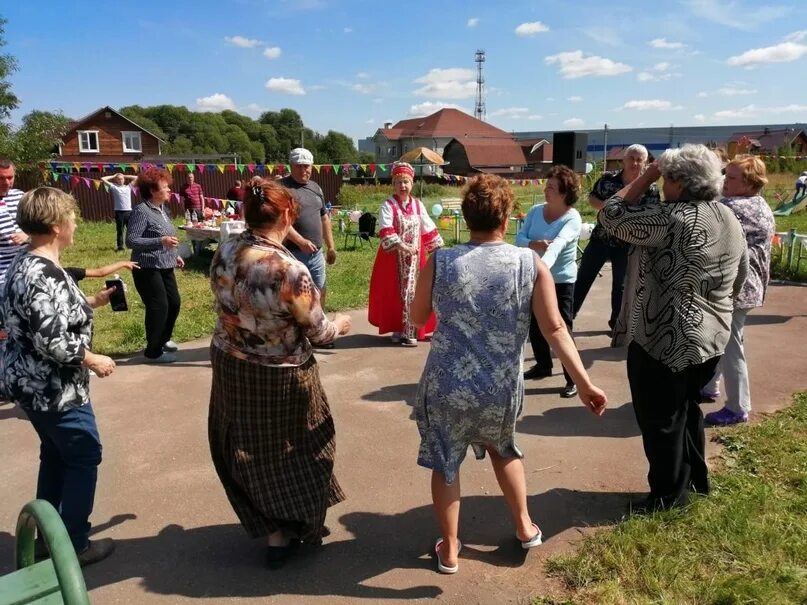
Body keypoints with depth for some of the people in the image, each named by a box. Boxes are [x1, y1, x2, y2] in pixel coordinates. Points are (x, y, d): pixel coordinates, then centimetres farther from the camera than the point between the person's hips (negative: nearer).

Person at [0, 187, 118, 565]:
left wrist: (92, 302, 14)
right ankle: (74, 544, 18)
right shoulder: (45, 274, -26)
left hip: (31, 382, 10)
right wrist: (93, 360, -16)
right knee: (85, 457, 5)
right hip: (54, 388, -10)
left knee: (55, 455, 22)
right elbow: (51, 341, -30)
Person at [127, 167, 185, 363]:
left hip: (165, 267, 9)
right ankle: (153, 352, 10)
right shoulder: (141, 211, -17)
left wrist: (174, 255, 18)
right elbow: (131, 240, -22)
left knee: (174, 303, 15)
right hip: (148, 270, -9)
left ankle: (162, 339, 36)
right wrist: (161, 241, -29)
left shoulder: (161, 209, 10)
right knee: (158, 308, -5)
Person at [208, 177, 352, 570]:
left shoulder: (223, 253, -9)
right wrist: (340, 324, 4)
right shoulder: (291, 271, -28)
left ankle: (271, 525, 39)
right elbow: (317, 333, -18)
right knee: (287, 449, 19)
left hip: (229, 365, 6)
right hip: (278, 376, -5)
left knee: (248, 448, 23)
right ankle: (285, 532, 36)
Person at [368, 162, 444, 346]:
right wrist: (401, 246, -29)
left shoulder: (418, 205, 8)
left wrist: (437, 248, 9)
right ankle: (397, 329, 14)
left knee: (413, 291, 2)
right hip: (394, 257, -3)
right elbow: (386, 231, -19)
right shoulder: (388, 206, -6)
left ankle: (410, 331, 7)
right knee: (395, 292, 3)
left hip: (415, 256, 3)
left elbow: (428, 229, 12)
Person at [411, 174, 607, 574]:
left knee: (445, 463, 19)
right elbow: (555, 329, -9)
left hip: (448, 386, -2)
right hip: (503, 388, 2)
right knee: (503, 448, 31)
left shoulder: (439, 263, -9)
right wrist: (583, 383, -3)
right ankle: (525, 527, 42)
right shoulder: (532, 264, -8)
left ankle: (449, 549, 32)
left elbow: (418, 319, 4)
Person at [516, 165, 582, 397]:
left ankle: (573, 378, 9)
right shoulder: (535, 211, -1)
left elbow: (559, 244, -33)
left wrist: (543, 265, -50)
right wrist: (533, 244, -28)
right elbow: (519, 238, -7)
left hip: (561, 281, -6)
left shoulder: (572, 218, -16)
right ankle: (543, 365, 38)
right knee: (534, 325, 17)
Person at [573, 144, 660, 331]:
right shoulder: (608, 179, -5)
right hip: (600, 239, 1)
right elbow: (592, 198, 4)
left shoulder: (650, 189, -10)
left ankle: (616, 323, 25)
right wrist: (606, 206, -15)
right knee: (583, 278, 10)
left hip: (626, 245, -1)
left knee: (621, 285, 11)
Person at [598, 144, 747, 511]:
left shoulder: (672, 219, -22)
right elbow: (738, 280, 14)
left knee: (660, 419, 8)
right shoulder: (730, 220, 6)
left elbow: (611, 217, -16)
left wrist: (645, 178, -8)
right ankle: (696, 478, 39)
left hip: (664, 340, -9)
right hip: (712, 338, 9)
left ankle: (670, 493, 23)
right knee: (686, 407, 25)